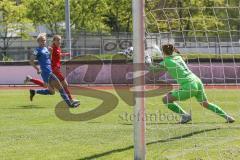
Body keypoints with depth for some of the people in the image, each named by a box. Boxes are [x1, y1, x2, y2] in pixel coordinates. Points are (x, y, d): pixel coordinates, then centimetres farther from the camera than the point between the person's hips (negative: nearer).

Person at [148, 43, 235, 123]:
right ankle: (226, 116, 26)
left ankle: (185, 115, 2)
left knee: (166, 99, 1)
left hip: (189, 87, -8)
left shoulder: (166, 62, -4)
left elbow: (152, 68, 5)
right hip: (197, 82, 8)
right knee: (206, 104, 26)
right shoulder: (178, 57, 14)